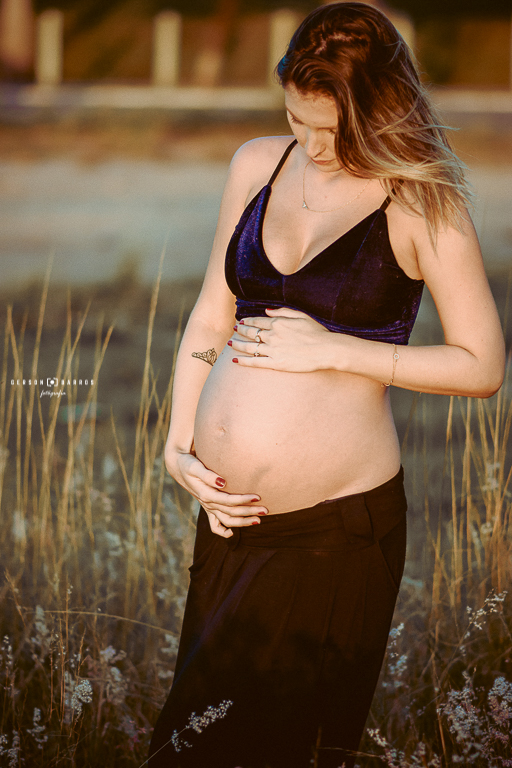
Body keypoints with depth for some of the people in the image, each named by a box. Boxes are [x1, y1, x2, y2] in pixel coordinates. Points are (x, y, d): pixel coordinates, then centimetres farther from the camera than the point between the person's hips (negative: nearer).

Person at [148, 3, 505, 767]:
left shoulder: (421, 204, -7)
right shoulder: (258, 166, 8)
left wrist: (330, 349, -13)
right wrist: (179, 443, 3)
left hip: (335, 530, -5)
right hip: (230, 514, 6)